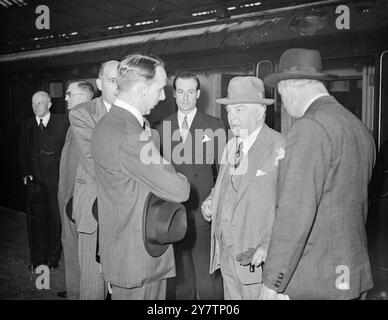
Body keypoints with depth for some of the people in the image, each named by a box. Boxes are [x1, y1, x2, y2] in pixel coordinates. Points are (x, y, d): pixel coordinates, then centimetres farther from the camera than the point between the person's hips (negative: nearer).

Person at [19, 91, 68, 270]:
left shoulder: (62, 123, 2)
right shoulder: (27, 126, 12)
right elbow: (22, 152, 14)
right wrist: (25, 173, 2)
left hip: (56, 181, -2)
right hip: (35, 181, 2)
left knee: (56, 220, 3)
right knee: (36, 221, 3)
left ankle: (53, 258, 18)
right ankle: (37, 260, 16)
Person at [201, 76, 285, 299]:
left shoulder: (279, 147, -15)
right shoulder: (231, 146, 10)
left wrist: (269, 247, -23)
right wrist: (210, 202, 3)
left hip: (257, 260, -7)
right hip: (227, 255, 7)